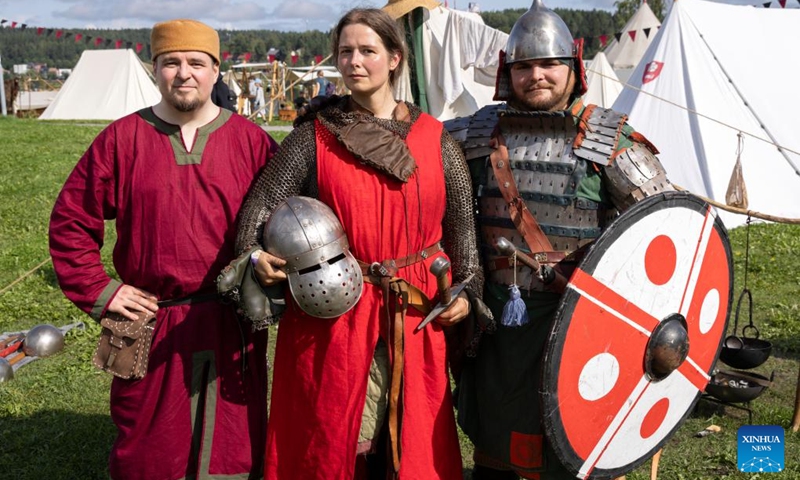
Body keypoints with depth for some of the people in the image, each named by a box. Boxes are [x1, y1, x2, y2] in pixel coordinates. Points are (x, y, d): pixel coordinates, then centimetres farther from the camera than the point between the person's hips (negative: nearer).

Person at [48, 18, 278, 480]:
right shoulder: (122, 139, 1)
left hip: (231, 331, 0)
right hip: (151, 328, 1)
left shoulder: (251, 140, 1)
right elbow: (71, 222, 5)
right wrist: (98, 292, -2)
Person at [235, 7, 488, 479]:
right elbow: (264, 202, -3)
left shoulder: (435, 139, 5)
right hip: (333, 313, -1)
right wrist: (255, 256, -20)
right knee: (331, 439, 6)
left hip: (417, 315, 2)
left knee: (414, 439, 11)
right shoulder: (314, 136, 1)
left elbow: (462, 223, 9)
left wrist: (467, 290, 3)